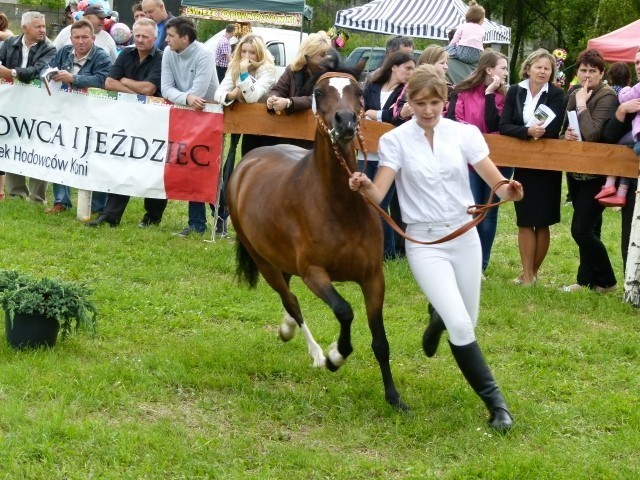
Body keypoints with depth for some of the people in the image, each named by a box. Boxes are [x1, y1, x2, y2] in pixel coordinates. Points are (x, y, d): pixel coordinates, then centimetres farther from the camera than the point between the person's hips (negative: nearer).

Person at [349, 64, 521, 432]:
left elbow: (496, 181, -7)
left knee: (466, 324, 14)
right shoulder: (396, 140, -6)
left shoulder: (465, 134, -2)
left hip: (464, 236, 3)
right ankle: (496, 403, -7)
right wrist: (364, 186, -38)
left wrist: (508, 191, -31)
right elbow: (378, 194, -14)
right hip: (424, 242, -3)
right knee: (460, 326, -17)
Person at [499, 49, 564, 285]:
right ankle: (527, 274, 5)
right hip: (522, 164, 2)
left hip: (547, 166, -2)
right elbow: (504, 126, -10)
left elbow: (553, 129, -15)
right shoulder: (515, 92, 0)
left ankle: (532, 272, 14)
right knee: (525, 221, 1)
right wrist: (528, 131, -25)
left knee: (542, 222, 3)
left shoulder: (556, 94, -6)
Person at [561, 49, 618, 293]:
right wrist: (567, 133, -5)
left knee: (582, 230, -10)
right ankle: (587, 280, 23)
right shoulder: (575, 95, 9)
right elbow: (564, 128, 18)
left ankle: (606, 281, 5)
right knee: (588, 229, 15)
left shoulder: (607, 96, -14)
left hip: (596, 173, -8)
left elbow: (592, 133, -25)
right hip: (577, 171, 8)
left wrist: (582, 105, -16)